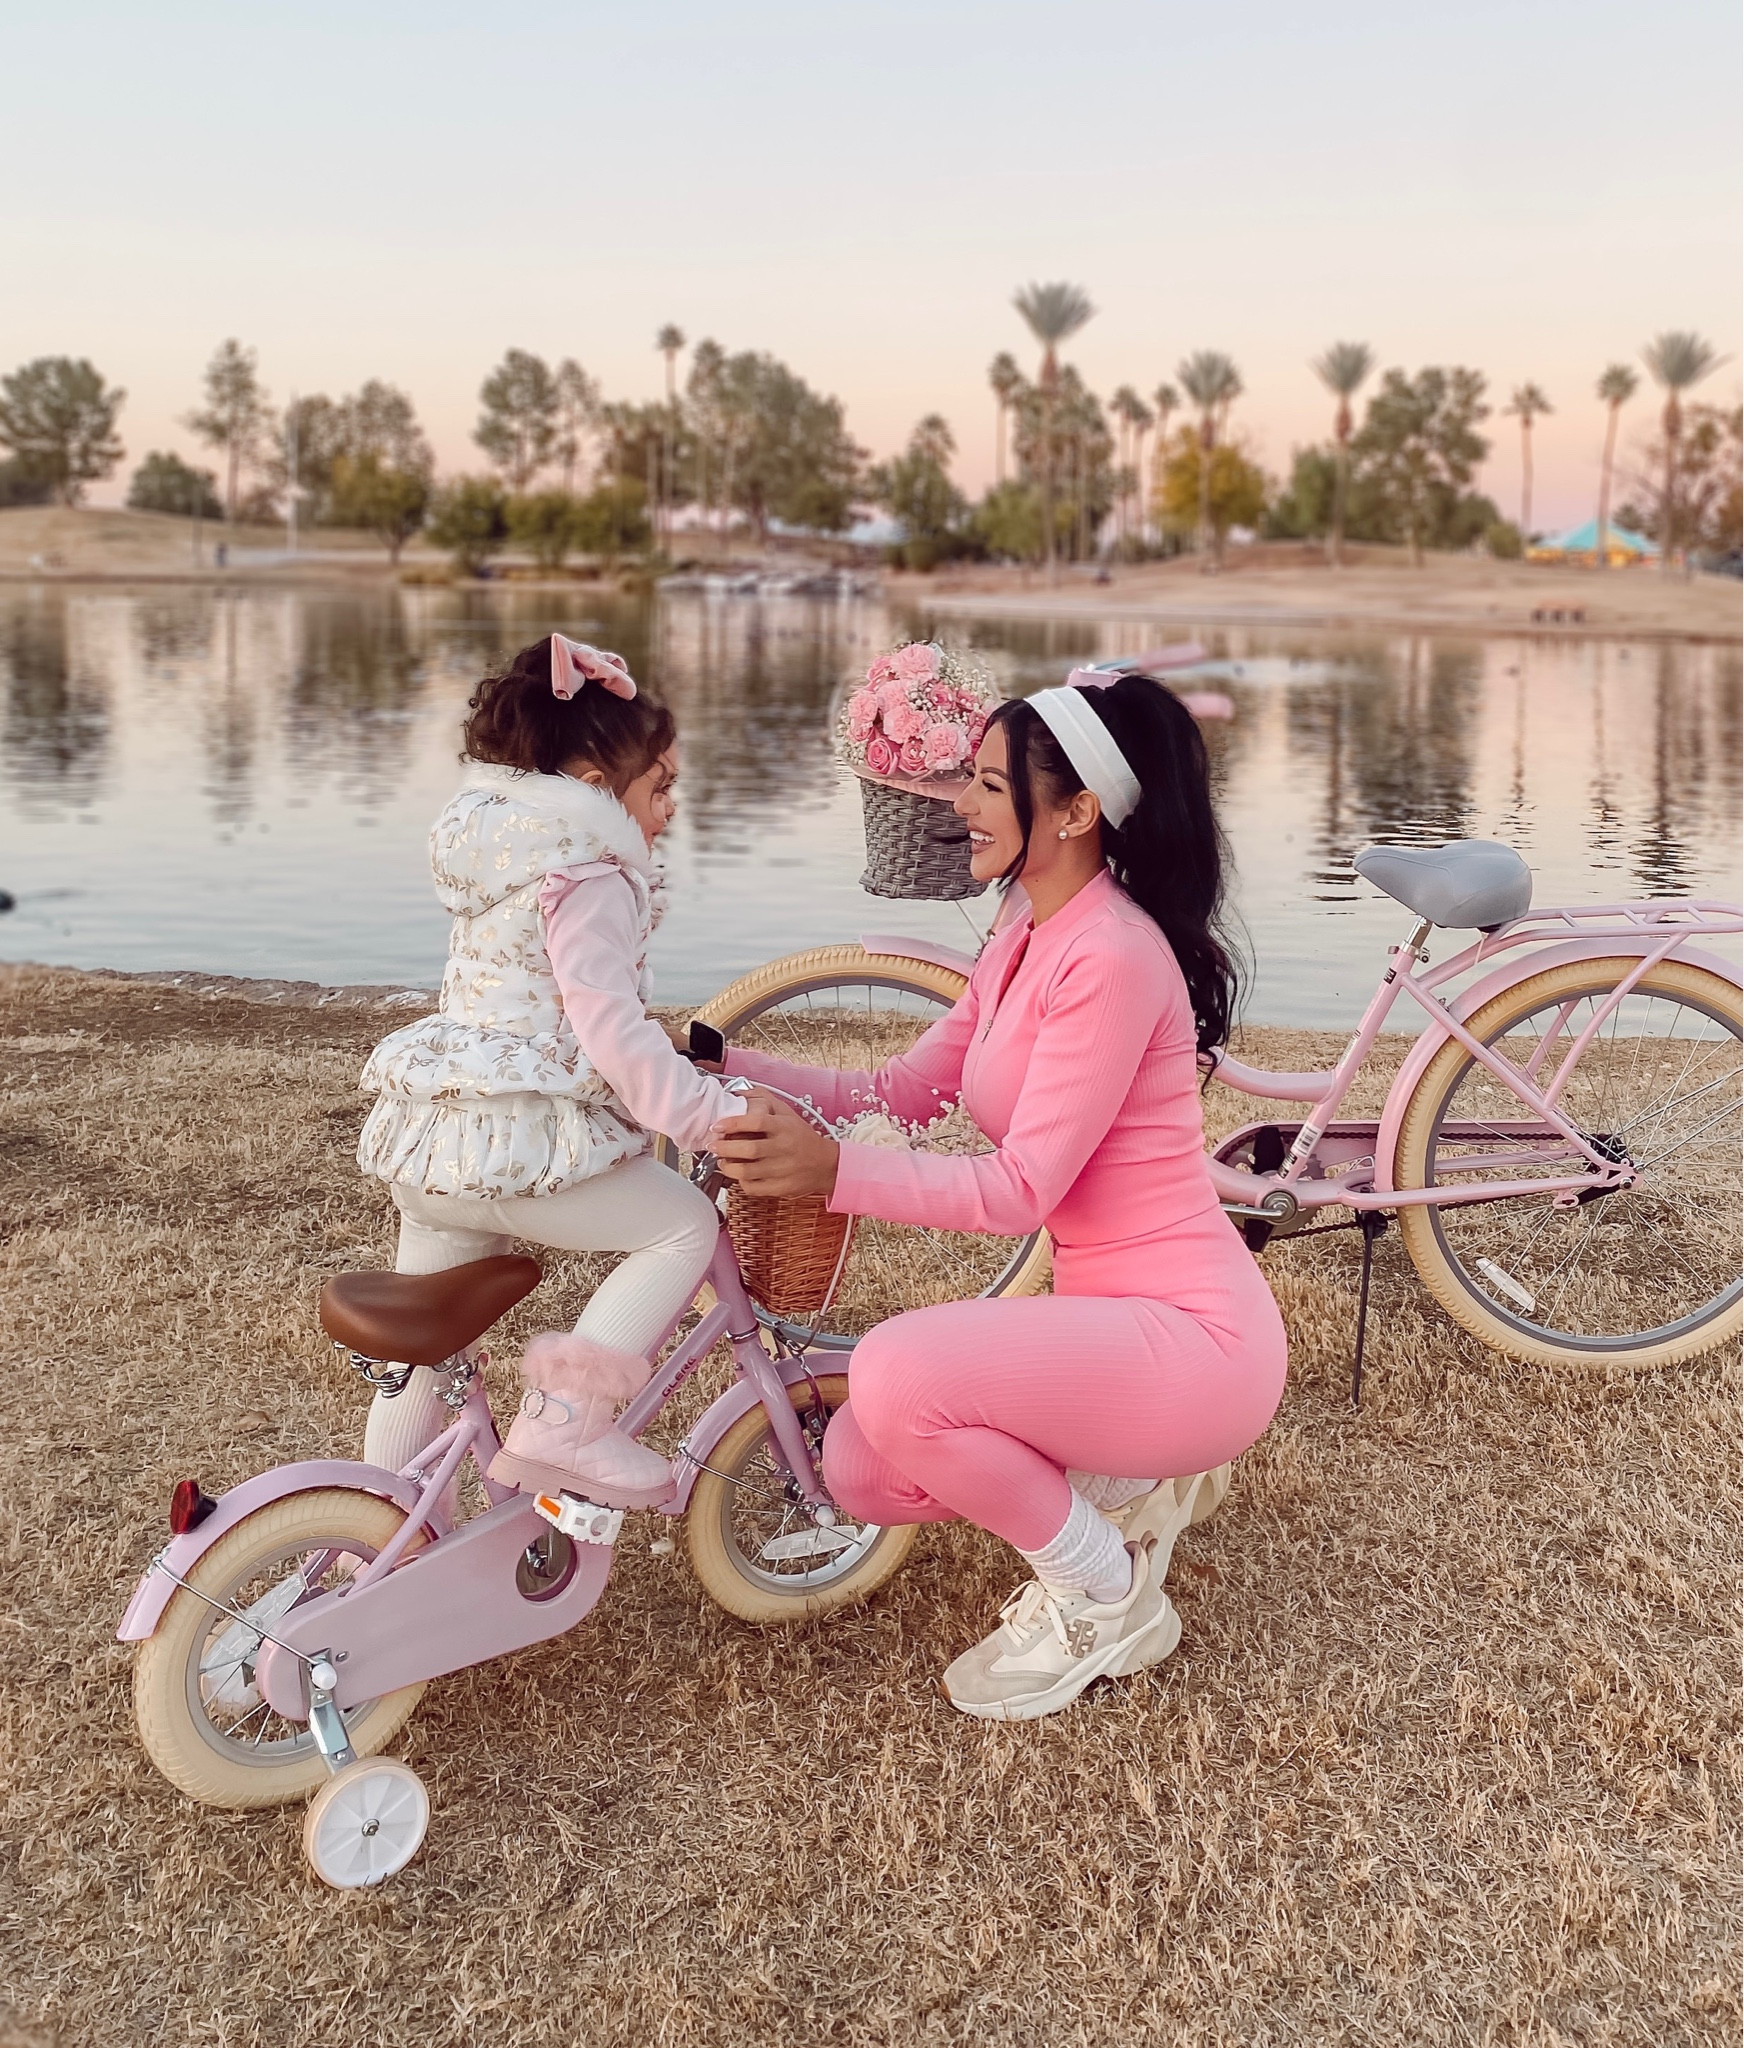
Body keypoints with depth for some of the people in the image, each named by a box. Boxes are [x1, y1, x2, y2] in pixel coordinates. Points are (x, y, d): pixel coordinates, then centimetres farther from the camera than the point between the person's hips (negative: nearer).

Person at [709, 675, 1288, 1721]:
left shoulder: (1114, 957, -21)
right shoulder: (1026, 943, 10)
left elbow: (1021, 1188, -23)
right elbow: (897, 1092, 9)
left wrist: (834, 1170, -32)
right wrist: (723, 1064, 2)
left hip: (1192, 1339, -9)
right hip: (1105, 1314, 9)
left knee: (896, 1371, -27)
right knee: (861, 1470, 0)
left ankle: (1108, 1600, -3)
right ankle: (1124, 1484, 17)